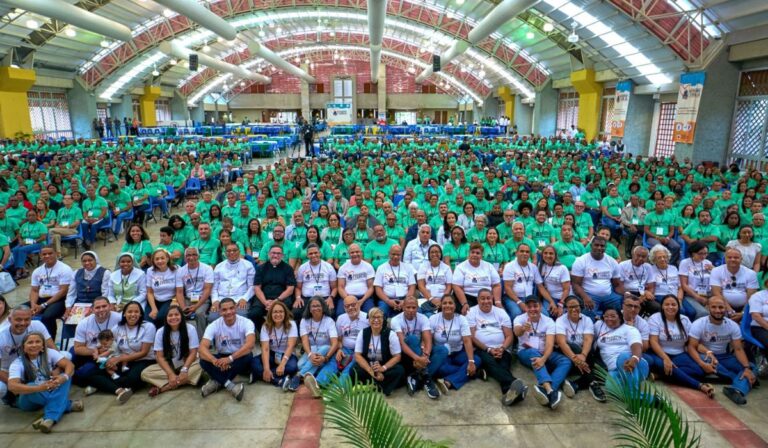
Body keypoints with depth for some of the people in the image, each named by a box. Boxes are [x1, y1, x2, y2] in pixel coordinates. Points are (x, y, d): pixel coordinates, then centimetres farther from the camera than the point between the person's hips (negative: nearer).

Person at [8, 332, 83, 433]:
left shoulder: (49, 353, -7)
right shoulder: (17, 364, -14)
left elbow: (69, 365, -17)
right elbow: (12, 386, -31)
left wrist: (64, 377, -40)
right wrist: (39, 388, -46)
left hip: (49, 392, 3)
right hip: (29, 400, -3)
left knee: (66, 376, -25)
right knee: (30, 386, -35)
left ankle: (50, 418, -42)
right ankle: (67, 405, -25)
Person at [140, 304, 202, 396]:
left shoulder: (190, 329, -13)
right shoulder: (160, 332, -8)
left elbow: (193, 353, -13)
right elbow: (160, 356, -10)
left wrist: (184, 370, -29)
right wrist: (171, 374, -24)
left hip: (187, 363, -2)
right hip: (168, 366, 2)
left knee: (200, 365, -34)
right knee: (145, 373, -23)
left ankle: (162, 387, -29)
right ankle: (184, 381, -30)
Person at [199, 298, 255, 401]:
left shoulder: (246, 322, -18)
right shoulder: (214, 325, -12)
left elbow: (250, 344, -34)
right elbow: (202, 348, -24)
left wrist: (230, 358, -43)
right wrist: (215, 360, -44)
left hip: (239, 358, -2)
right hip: (222, 358, 2)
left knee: (248, 357, -36)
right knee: (204, 361, -27)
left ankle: (216, 382, -26)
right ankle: (230, 385, -33)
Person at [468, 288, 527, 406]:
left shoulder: (501, 312, 15)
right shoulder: (472, 312, 7)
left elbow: (509, 335, 10)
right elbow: (472, 337, -1)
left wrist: (502, 348, -11)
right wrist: (488, 349, -11)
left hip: (501, 350, 3)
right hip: (482, 350, -3)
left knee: (503, 366, -31)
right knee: (490, 362, -36)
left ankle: (509, 391, -60)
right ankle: (513, 384, -63)